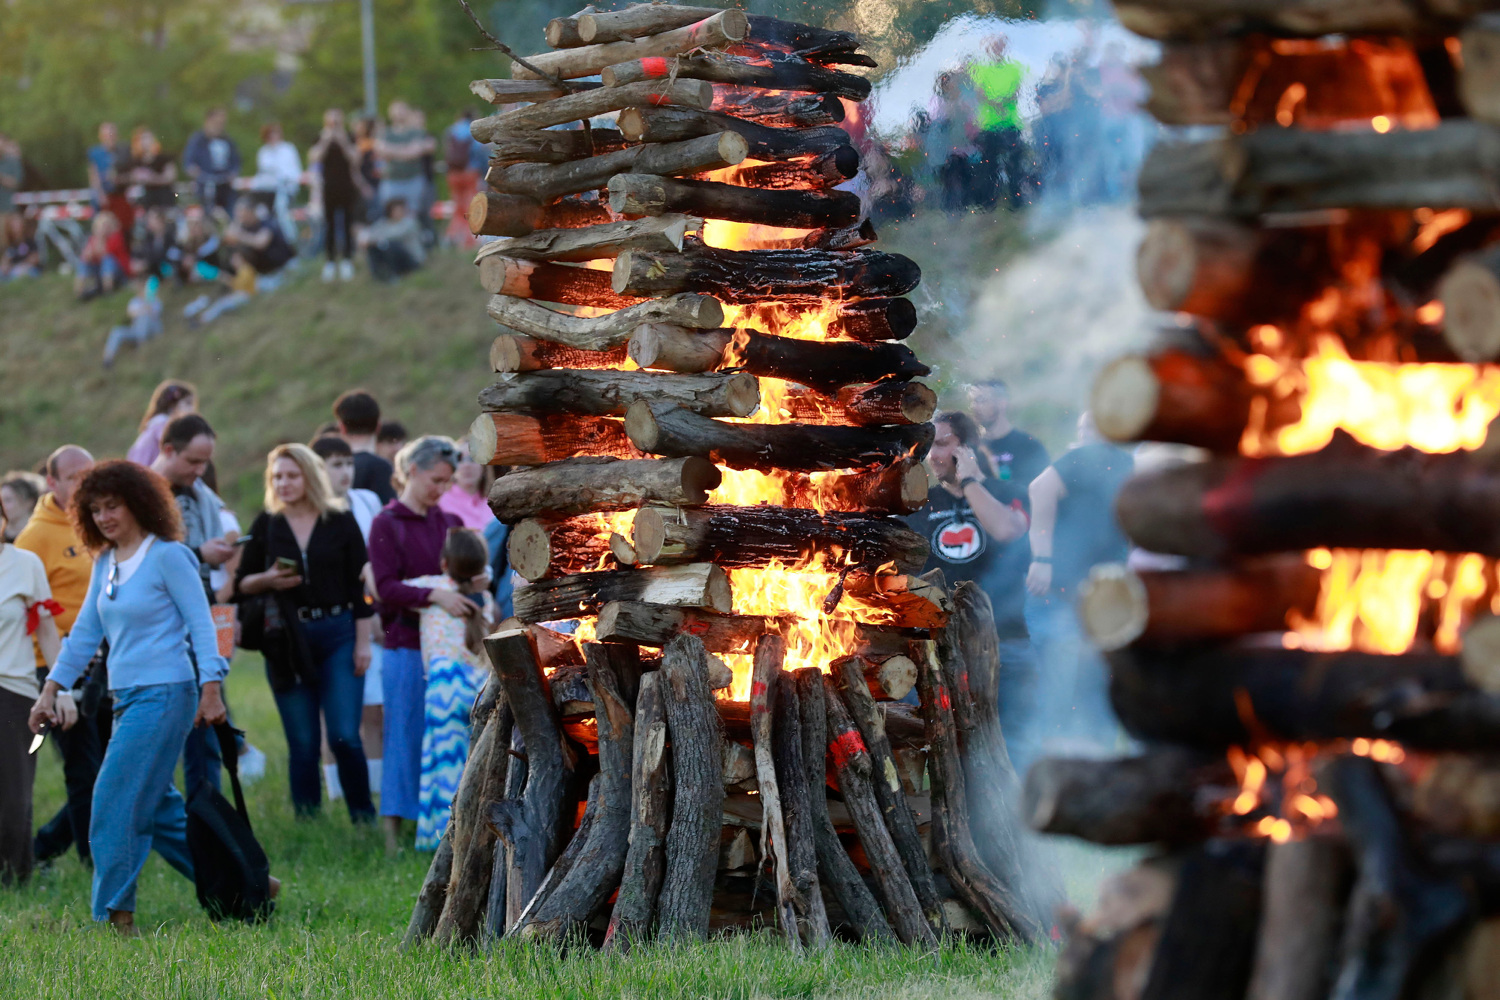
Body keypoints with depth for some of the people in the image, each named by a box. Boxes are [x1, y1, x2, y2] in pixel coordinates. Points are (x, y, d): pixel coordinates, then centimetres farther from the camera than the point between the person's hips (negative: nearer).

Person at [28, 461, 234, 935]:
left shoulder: (168, 556, -8)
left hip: (165, 695, -8)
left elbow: (200, 624, -10)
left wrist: (210, 690, -16)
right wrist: (50, 690, 13)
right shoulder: (104, 564, 14)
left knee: (115, 802, -11)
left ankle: (115, 915, -7)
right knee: (157, 809, 10)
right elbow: (84, 632, 18)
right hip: (128, 698, 8)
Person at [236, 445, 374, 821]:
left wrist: (363, 642, -3)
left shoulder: (340, 522, 3)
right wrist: (267, 580, -11)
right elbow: (241, 584, 10)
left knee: (345, 737, -9)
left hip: (338, 635, -2)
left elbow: (360, 586, 3)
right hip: (288, 643, 2)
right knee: (302, 744, 2)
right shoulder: (266, 525, 7)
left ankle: (364, 819, 4)